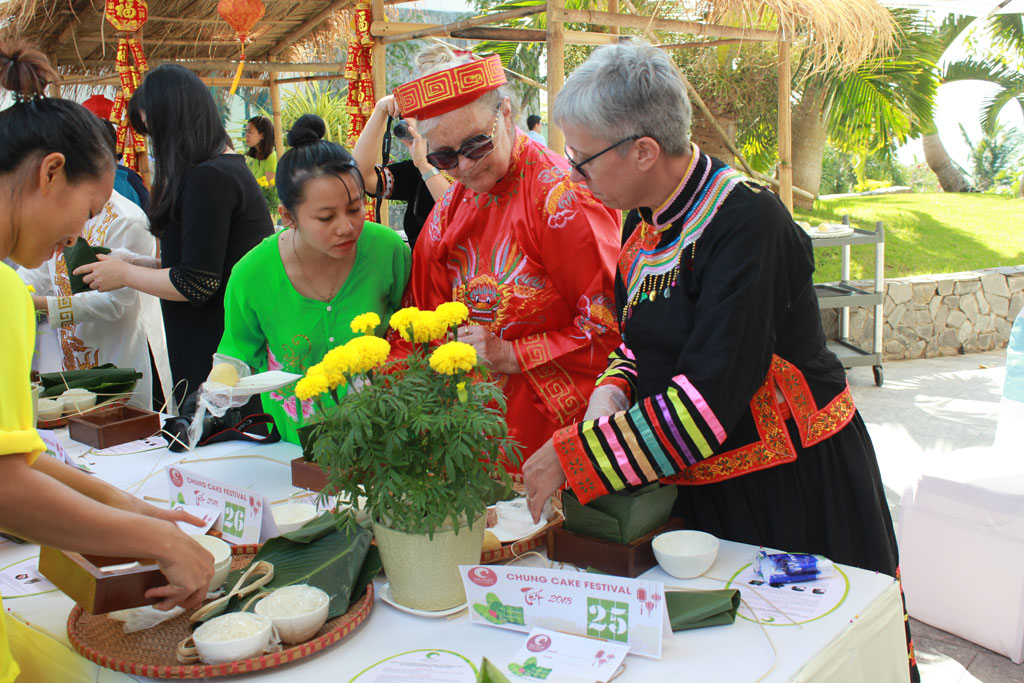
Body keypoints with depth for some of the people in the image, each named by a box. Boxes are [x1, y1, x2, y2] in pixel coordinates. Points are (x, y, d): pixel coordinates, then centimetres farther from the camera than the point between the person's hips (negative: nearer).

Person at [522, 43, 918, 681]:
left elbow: (709, 400, -30)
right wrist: (611, 391, -8)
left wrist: (574, 457, -25)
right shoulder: (646, 221, 1)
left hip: (795, 486, -7)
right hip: (695, 483, 7)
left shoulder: (746, 220, -25)